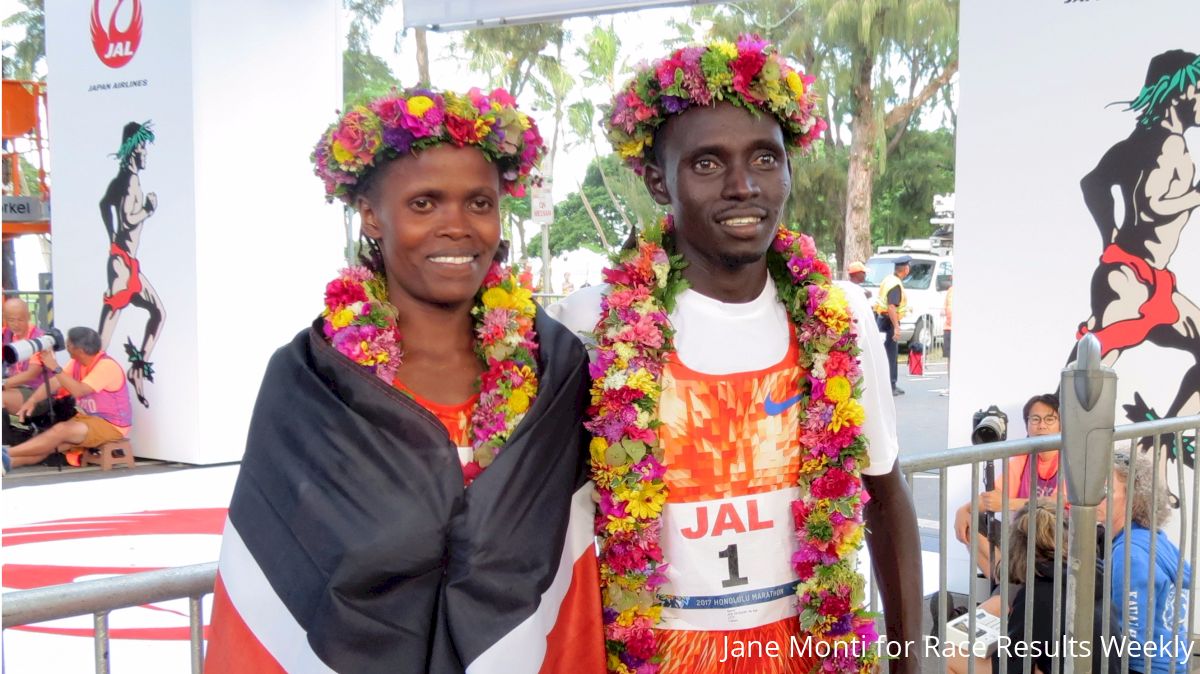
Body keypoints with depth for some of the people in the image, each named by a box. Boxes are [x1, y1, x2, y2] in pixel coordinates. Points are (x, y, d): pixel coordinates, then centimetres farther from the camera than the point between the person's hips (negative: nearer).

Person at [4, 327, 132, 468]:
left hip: (111, 425, -8)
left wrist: (55, 367, -28)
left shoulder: (106, 365, -21)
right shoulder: (76, 362, 4)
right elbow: (53, 383, -1)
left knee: (61, 430, -25)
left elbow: (78, 391, -29)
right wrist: (32, 401, -17)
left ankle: (5, 454, -26)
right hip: (88, 418, 8)